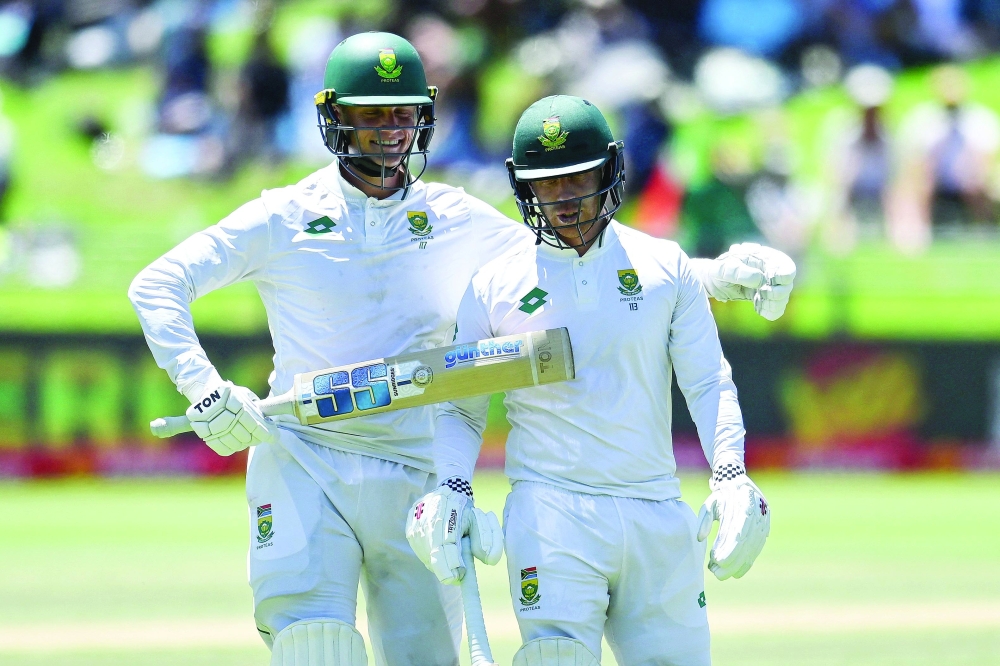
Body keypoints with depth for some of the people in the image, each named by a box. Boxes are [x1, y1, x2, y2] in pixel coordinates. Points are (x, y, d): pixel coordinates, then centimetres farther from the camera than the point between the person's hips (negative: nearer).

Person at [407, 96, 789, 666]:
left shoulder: (666, 267, 9)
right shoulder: (495, 286, 6)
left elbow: (709, 383, 5)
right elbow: (461, 409, 12)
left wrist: (730, 475, -11)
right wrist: (450, 489, -6)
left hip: (658, 512, 2)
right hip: (551, 508, -2)